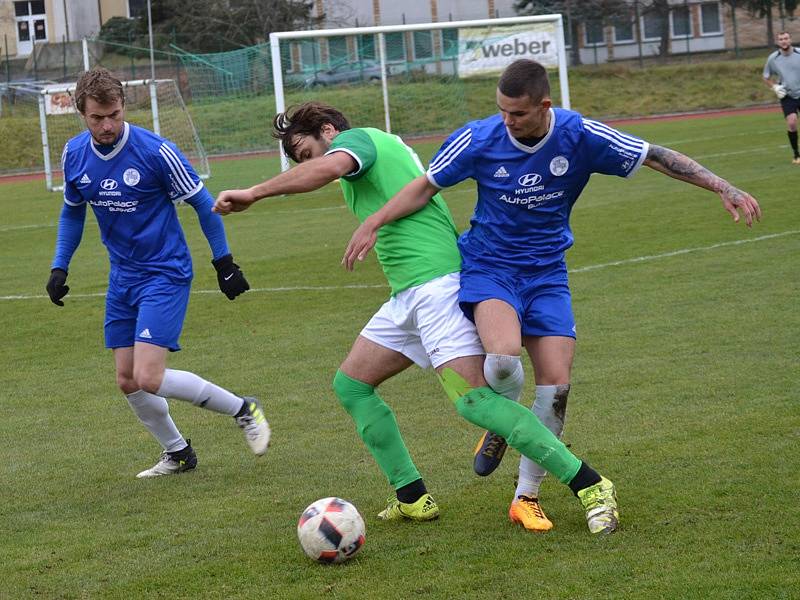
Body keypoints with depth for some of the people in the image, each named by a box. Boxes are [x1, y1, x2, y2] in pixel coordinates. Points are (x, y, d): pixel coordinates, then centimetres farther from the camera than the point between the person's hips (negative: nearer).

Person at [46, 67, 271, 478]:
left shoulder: (155, 151, -19)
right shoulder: (75, 154, -2)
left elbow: (202, 203, -7)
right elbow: (72, 212, 17)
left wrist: (224, 263, -4)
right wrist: (60, 267, 9)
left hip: (165, 274, -6)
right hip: (122, 276, 6)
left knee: (149, 378, -17)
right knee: (127, 381, 7)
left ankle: (243, 410, 1)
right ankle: (178, 454, 29)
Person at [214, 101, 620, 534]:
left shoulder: (357, 138, -3)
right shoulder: (385, 145, 26)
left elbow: (328, 166, -26)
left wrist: (253, 193, -23)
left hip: (436, 283, -11)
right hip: (408, 295, 11)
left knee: (473, 400, -17)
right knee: (350, 385, 12)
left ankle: (590, 486, -15)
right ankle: (413, 499, 14)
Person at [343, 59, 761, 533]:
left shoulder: (580, 136, -14)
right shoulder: (479, 140, -14)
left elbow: (656, 157, -8)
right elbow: (426, 187, 1)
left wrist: (723, 188, -13)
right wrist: (375, 223, -9)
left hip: (546, 272, 2)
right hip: (488, 267, -2)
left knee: (556, 386, -8)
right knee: (504, 355, -32)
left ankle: (527, 497, 10)